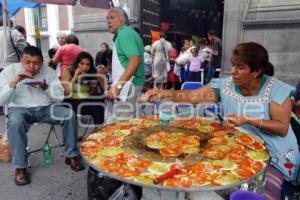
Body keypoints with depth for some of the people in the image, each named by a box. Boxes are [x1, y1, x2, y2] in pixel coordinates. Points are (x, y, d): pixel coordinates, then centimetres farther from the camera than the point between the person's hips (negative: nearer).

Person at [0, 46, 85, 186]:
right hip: (20, 109, -2)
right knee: (15, 122, -36)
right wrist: (14, 82, -23)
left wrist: (46, 87, -17)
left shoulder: (48, 71, 2)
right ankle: (20, 167, -20)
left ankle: (71, 156, -8)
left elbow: (61, 96, 1)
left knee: (69, 115, -22)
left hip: (46, 108, 2)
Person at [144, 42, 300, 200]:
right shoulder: (225, 85, -5)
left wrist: (249, 121, -27)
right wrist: (165, 93, -23)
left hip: (272, 155, -2)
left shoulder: (277, 90, -13)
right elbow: (193, 96, -9)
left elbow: (283, 128, -14)